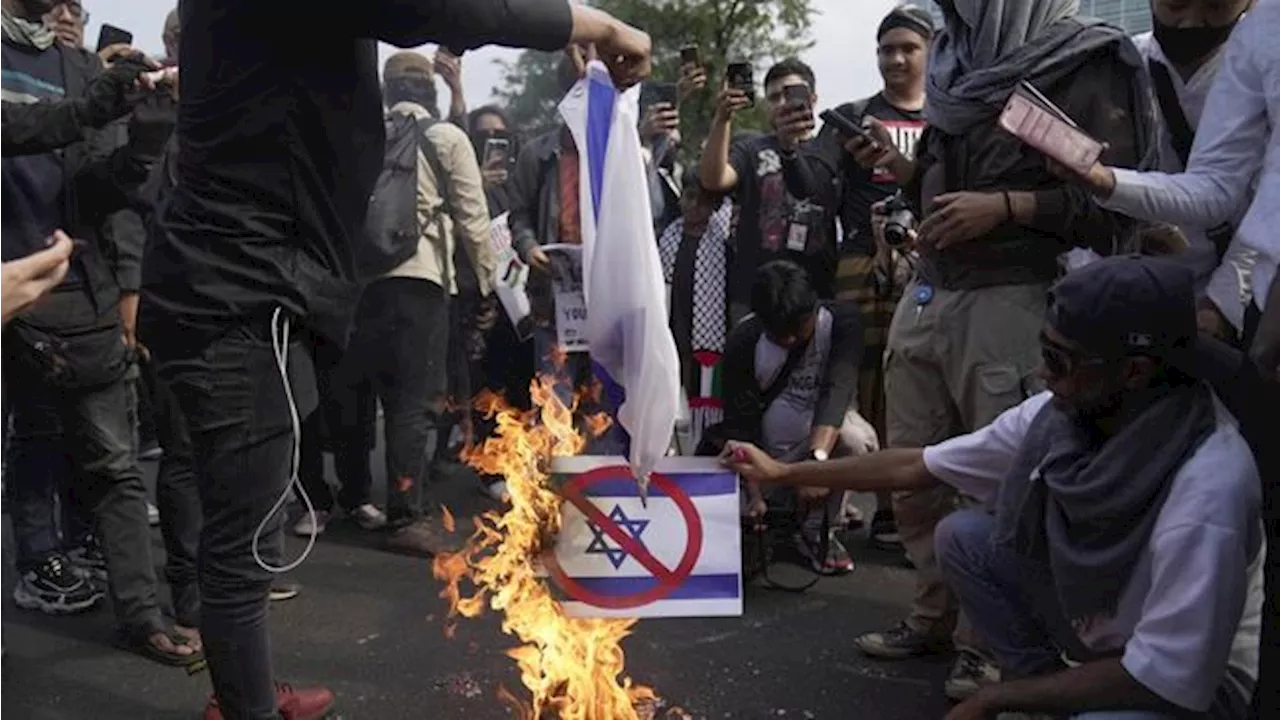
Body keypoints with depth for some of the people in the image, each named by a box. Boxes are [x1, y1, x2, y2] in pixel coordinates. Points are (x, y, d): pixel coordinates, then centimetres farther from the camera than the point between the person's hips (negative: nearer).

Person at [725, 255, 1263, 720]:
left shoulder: (1205, 489, -35)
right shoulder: (1059, 414, -15)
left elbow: (1166, 677, -30)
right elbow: (917, 466, -3)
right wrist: (785, 473, 1)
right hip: (1093, 621, 7)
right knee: (961, 536, -7)